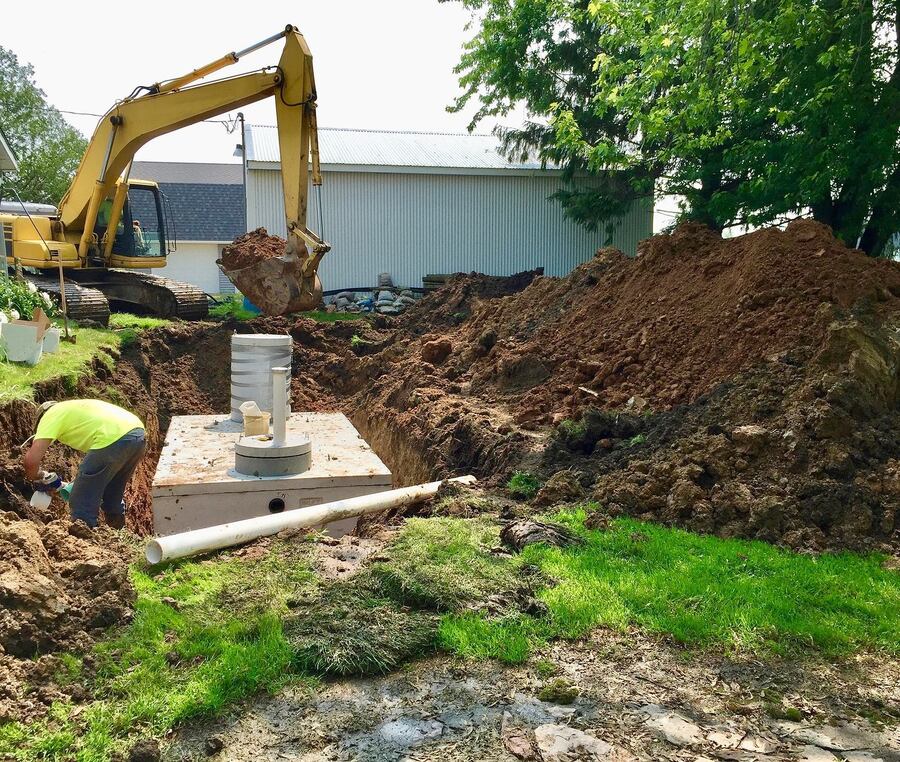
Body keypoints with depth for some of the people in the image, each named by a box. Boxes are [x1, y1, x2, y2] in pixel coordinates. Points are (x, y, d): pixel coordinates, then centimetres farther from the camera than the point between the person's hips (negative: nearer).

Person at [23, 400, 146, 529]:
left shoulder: (50, 414, 14)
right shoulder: (75, 408, 36)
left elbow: (31, 459, 1)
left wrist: (38, 478, 22)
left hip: (113, 440, -9)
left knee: (82, 504, 6)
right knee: (113, 498, 29)